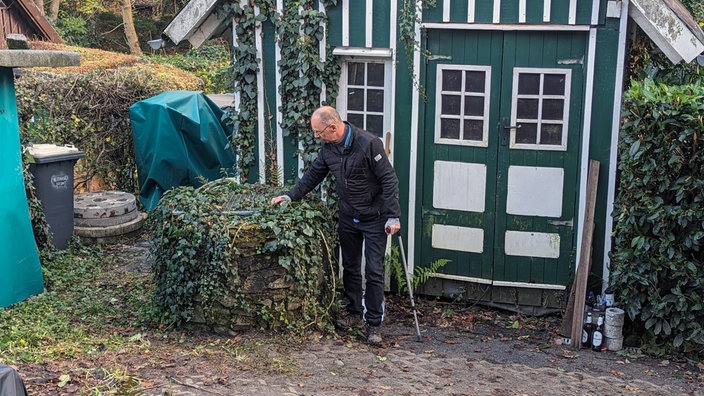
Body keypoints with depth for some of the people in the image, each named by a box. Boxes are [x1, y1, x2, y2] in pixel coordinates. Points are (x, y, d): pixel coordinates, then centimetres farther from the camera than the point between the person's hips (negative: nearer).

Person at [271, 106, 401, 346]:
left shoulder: (368, 144, -22)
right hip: (348, 218, 7)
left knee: (374, 272, -3)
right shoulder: (328, 148, -1)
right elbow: (313, 175, 13)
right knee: (350, 268, 15)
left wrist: (392, 216, -22)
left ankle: (374, 324, 5)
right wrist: (290, 196, 5)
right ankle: (355, 313, 30)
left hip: (374, 218, -6)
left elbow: (389, 180, -20)